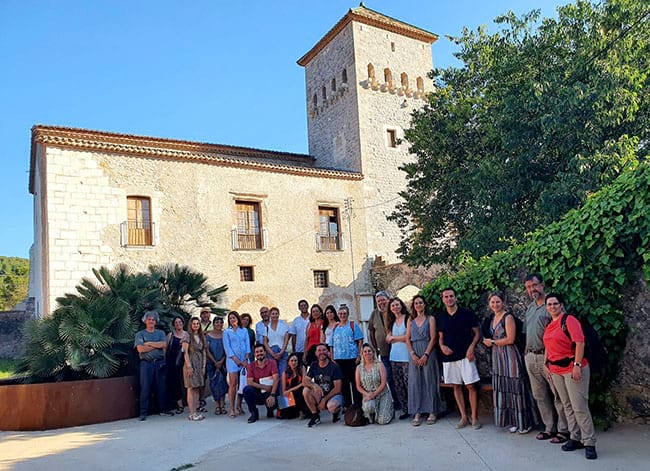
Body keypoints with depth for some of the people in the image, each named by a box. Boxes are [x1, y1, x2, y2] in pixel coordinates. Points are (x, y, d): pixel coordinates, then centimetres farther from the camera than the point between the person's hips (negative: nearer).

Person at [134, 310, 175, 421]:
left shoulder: (161, 333, 13)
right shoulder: (140, 334, 6)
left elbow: (164, 345, -5)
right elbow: (140, 349, -9)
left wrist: (149, 343, -8)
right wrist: (157, 345, -6)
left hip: (160, 363, 3)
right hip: (146, 363, -3)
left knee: (162, 387, 7)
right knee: (145, 388, -4)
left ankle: (163, 409, 18)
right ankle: (143, 413, 2)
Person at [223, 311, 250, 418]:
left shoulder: (244, 331, 14)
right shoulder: (227, 332, 7)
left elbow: (247, 345, 9)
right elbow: (227, 347, 0)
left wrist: (246, 359, -4)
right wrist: (235, 359, -10)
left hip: (244, 359, 3)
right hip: (232, 359, -3)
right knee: (233, 384, -8)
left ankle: (239, 406, 13)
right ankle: (231, 409, -6)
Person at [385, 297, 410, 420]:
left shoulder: (408, 318, -2)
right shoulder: (392, 322, 17)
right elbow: (388, 339, 12)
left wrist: (394, 337, 0)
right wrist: (401, 338, -4)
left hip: (406, 356, -6)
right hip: (394, 356, 6)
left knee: (408, 382, -8)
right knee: (398, 384, 4)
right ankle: (405, 410, 12)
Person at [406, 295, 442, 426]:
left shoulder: (430, 319, 2)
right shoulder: (410, 320, 12)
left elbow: (433, 338, -5)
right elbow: (407, 339, 7)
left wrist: (426, 355, -13)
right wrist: (413, 354, -6)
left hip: (428, 352, -3)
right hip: (414, 353, 3)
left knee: (429, 381, -1)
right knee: (415, 382, 1)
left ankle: (432, 412, 7)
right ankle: (417, 413, 6)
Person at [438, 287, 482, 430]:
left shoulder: (466, 313, -3)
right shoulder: (441, 317, 8)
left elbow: (477, 333, 0)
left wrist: (471, 347, -14)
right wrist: (442, 346, -3)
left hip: (465, 355, -4)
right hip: (449, 356, 4)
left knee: (471, 386, -5)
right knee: (456, 386, 8)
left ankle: (474, 418, 4)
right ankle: (463, 417, 16)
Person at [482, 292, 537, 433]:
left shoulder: (508, 317, -10)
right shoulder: (493, 318, 13)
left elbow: (510, 339, -16)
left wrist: (492, 342, -8)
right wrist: (489, 342, 5)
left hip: (509, 355, -8)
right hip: (498, 357, 8)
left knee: (514, 388, -2)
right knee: (503, 389, 8)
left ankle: (524, 423, 9)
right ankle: (513, 421, 17)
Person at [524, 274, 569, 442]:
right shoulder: (529, 308, 15)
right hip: (530, 357, 7)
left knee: (558, 395, -1)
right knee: (540, 396, 12)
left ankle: (563, 430, 9)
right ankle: (550, 428, 22)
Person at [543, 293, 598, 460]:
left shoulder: (569, 320, -11)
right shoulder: (549, 325, 12)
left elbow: (580, 342, -17)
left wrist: (577, 365, -21)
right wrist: (548, 364, 16)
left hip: (572, 368, -7)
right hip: (556, 370, 8)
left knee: (579, 407, -8)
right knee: (567, 406, 13)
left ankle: (589, 443, 1)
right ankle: (575, 438, 22)